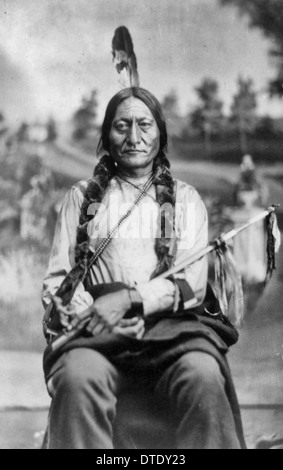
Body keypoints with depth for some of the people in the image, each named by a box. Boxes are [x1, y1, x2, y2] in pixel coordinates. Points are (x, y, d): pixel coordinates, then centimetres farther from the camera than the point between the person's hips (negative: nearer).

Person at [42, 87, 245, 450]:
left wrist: (130, 299, -12)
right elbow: (55, 281, 14)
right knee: (78, 377, -35)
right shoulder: (81, 197, 21)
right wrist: (87, 310, -8)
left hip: (173, 323, 0)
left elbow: (192, 283, 6)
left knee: (205, 379, -34)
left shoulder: (185, 199, 20)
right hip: (96, 329, 0)